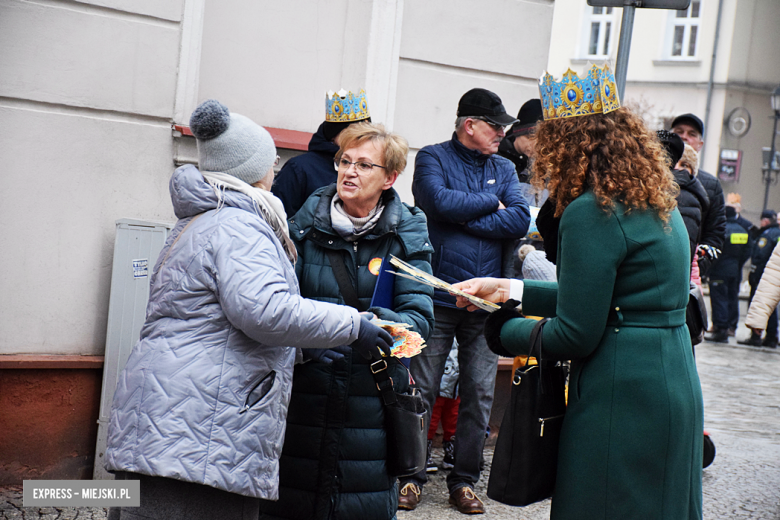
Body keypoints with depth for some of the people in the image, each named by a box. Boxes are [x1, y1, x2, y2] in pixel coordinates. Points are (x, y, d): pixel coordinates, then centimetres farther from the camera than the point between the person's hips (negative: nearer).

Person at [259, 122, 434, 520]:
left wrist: (378, 324, -28)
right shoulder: (307, 224, 3)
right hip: (302, 394, 1)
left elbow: (419, 318, -6)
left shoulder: (406, 236, 1)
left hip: (371, 398, 0)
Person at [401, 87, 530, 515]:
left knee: (479, 395, 8)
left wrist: (463, 217, -11)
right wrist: (491, 202, -6)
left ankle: (464, 480, 21)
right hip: (438, 297, -4)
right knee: (422, 390, 3)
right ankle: (411, 476, 17)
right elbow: (440, 201, -19)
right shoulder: (433, 158, 1)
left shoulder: (503, 168, 12)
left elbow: (520, 222, -4)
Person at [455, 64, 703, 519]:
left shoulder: (590, 212, -17)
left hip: (623, 401, -9)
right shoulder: (659, 203, 11)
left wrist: (504, 330, 0)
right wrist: (512, 290, 18)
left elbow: (575, 336, -17)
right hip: (675, 390, 9)